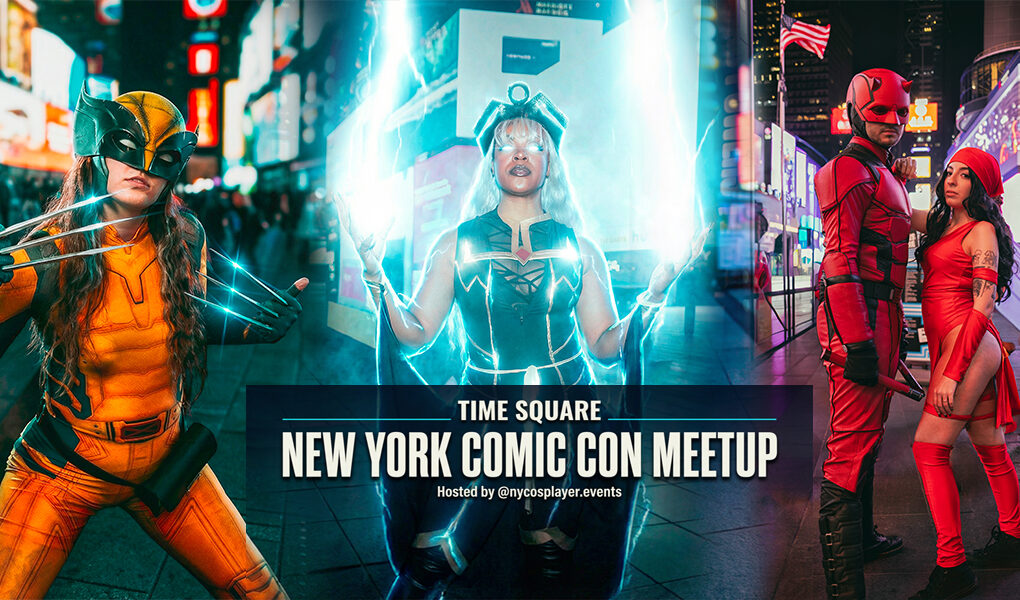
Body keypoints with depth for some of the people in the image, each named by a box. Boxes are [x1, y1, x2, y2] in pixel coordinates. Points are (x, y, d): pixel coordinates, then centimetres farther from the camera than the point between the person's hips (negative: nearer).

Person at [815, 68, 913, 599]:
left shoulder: (883, 175, 23)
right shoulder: (850, 169, -10)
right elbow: (840, 258, -19)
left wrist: (892, 331, 25)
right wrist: (857, 340, -26)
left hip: (879, 315, 11)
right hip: (858, 317, -11)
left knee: (868, 432, 19)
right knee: (853, 441, -12)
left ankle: (862, 536, 35)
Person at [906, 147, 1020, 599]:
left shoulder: (982, 232, -7)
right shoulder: (941, 223, 16)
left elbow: (983, 307, -13)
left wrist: (952, 373, -19)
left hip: (968, 347, -8)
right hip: (956, 347, 8)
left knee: (929, 448, -12)